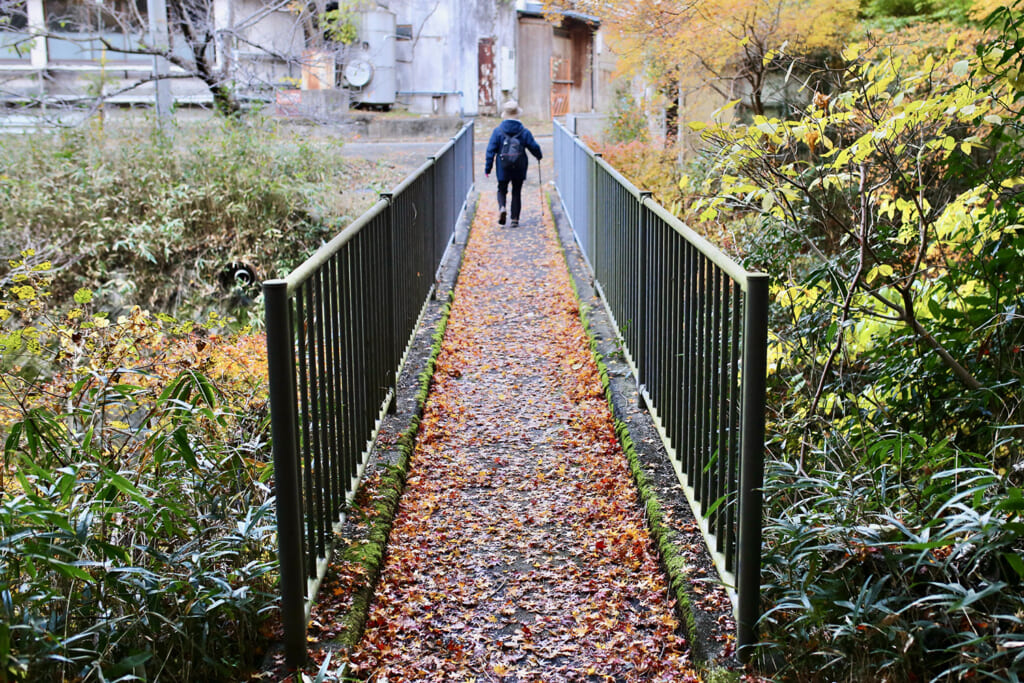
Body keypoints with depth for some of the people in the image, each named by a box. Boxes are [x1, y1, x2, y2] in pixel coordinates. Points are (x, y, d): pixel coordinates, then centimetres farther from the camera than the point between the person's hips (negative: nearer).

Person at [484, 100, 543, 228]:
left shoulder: (498, 131, -6)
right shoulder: (524, 131, -4)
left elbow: (491, 150, -6)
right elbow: (534, 147, 1)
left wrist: (488, 168, -1)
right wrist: (539, 156, 24)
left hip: (503, 168, -1)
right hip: (519, 169, 1)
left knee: (502, 190, 15)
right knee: (517, 192, 11)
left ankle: (502, 207, -16)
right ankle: (515, 219, 10)